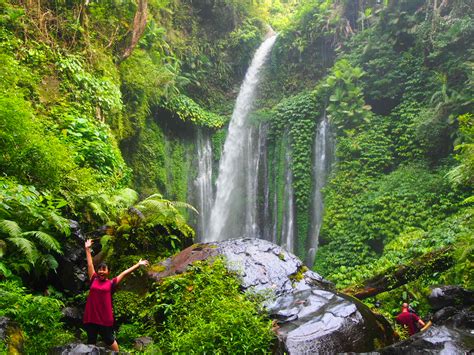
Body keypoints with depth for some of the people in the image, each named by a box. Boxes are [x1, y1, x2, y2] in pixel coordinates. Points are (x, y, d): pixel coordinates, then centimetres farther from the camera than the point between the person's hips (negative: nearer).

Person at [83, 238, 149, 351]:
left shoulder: (111, 283, 0)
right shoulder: (94, 280, 6)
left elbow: (124, 273, 1)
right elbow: (90, 264, 11)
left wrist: (138, 265, 3)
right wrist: (87, 249, 16)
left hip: (105, 318, -2)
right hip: (90, 317, 2)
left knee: (109, 340, 10)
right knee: (91, 341, 15)